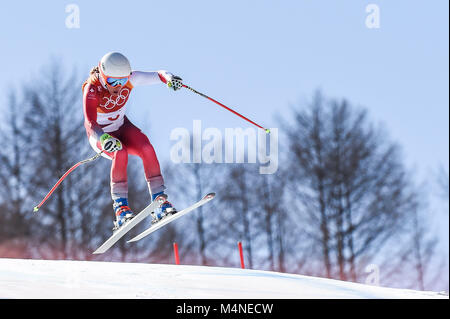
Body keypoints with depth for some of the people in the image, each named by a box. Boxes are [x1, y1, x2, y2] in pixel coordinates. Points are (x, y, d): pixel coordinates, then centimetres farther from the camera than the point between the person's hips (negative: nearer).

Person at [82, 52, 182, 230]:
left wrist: (169, 78, -39)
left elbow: (157, 75, -14)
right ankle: (120, 208, -29)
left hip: (122, 127, 4)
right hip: (100, 134, -4)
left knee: (147, 149, -25)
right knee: (120, 153, -35)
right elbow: (90, 123, -40)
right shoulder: (92, 90, -30)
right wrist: (103, 139, -60)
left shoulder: (129, 79, -18)